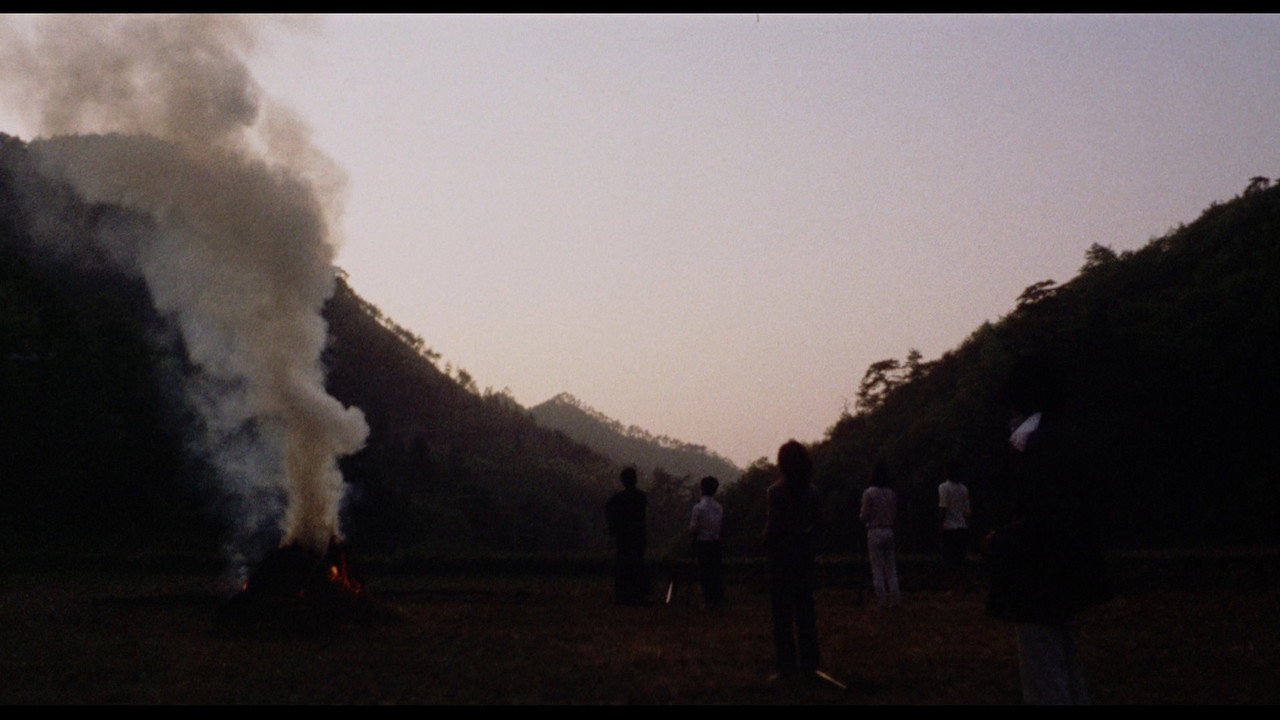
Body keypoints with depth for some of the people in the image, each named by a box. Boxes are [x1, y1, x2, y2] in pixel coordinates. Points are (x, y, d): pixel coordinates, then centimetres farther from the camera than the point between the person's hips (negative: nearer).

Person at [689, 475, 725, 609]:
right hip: (716, 542, 5)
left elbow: (693, 528, -12)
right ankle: (719, 599, 17)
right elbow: (722, 523, 6)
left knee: (705, 571, 3)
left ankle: (709, 600, 5)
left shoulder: (698, 507, -15)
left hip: (702, 543, -5)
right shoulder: (719, 507, 0)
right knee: (717, 569, 12)